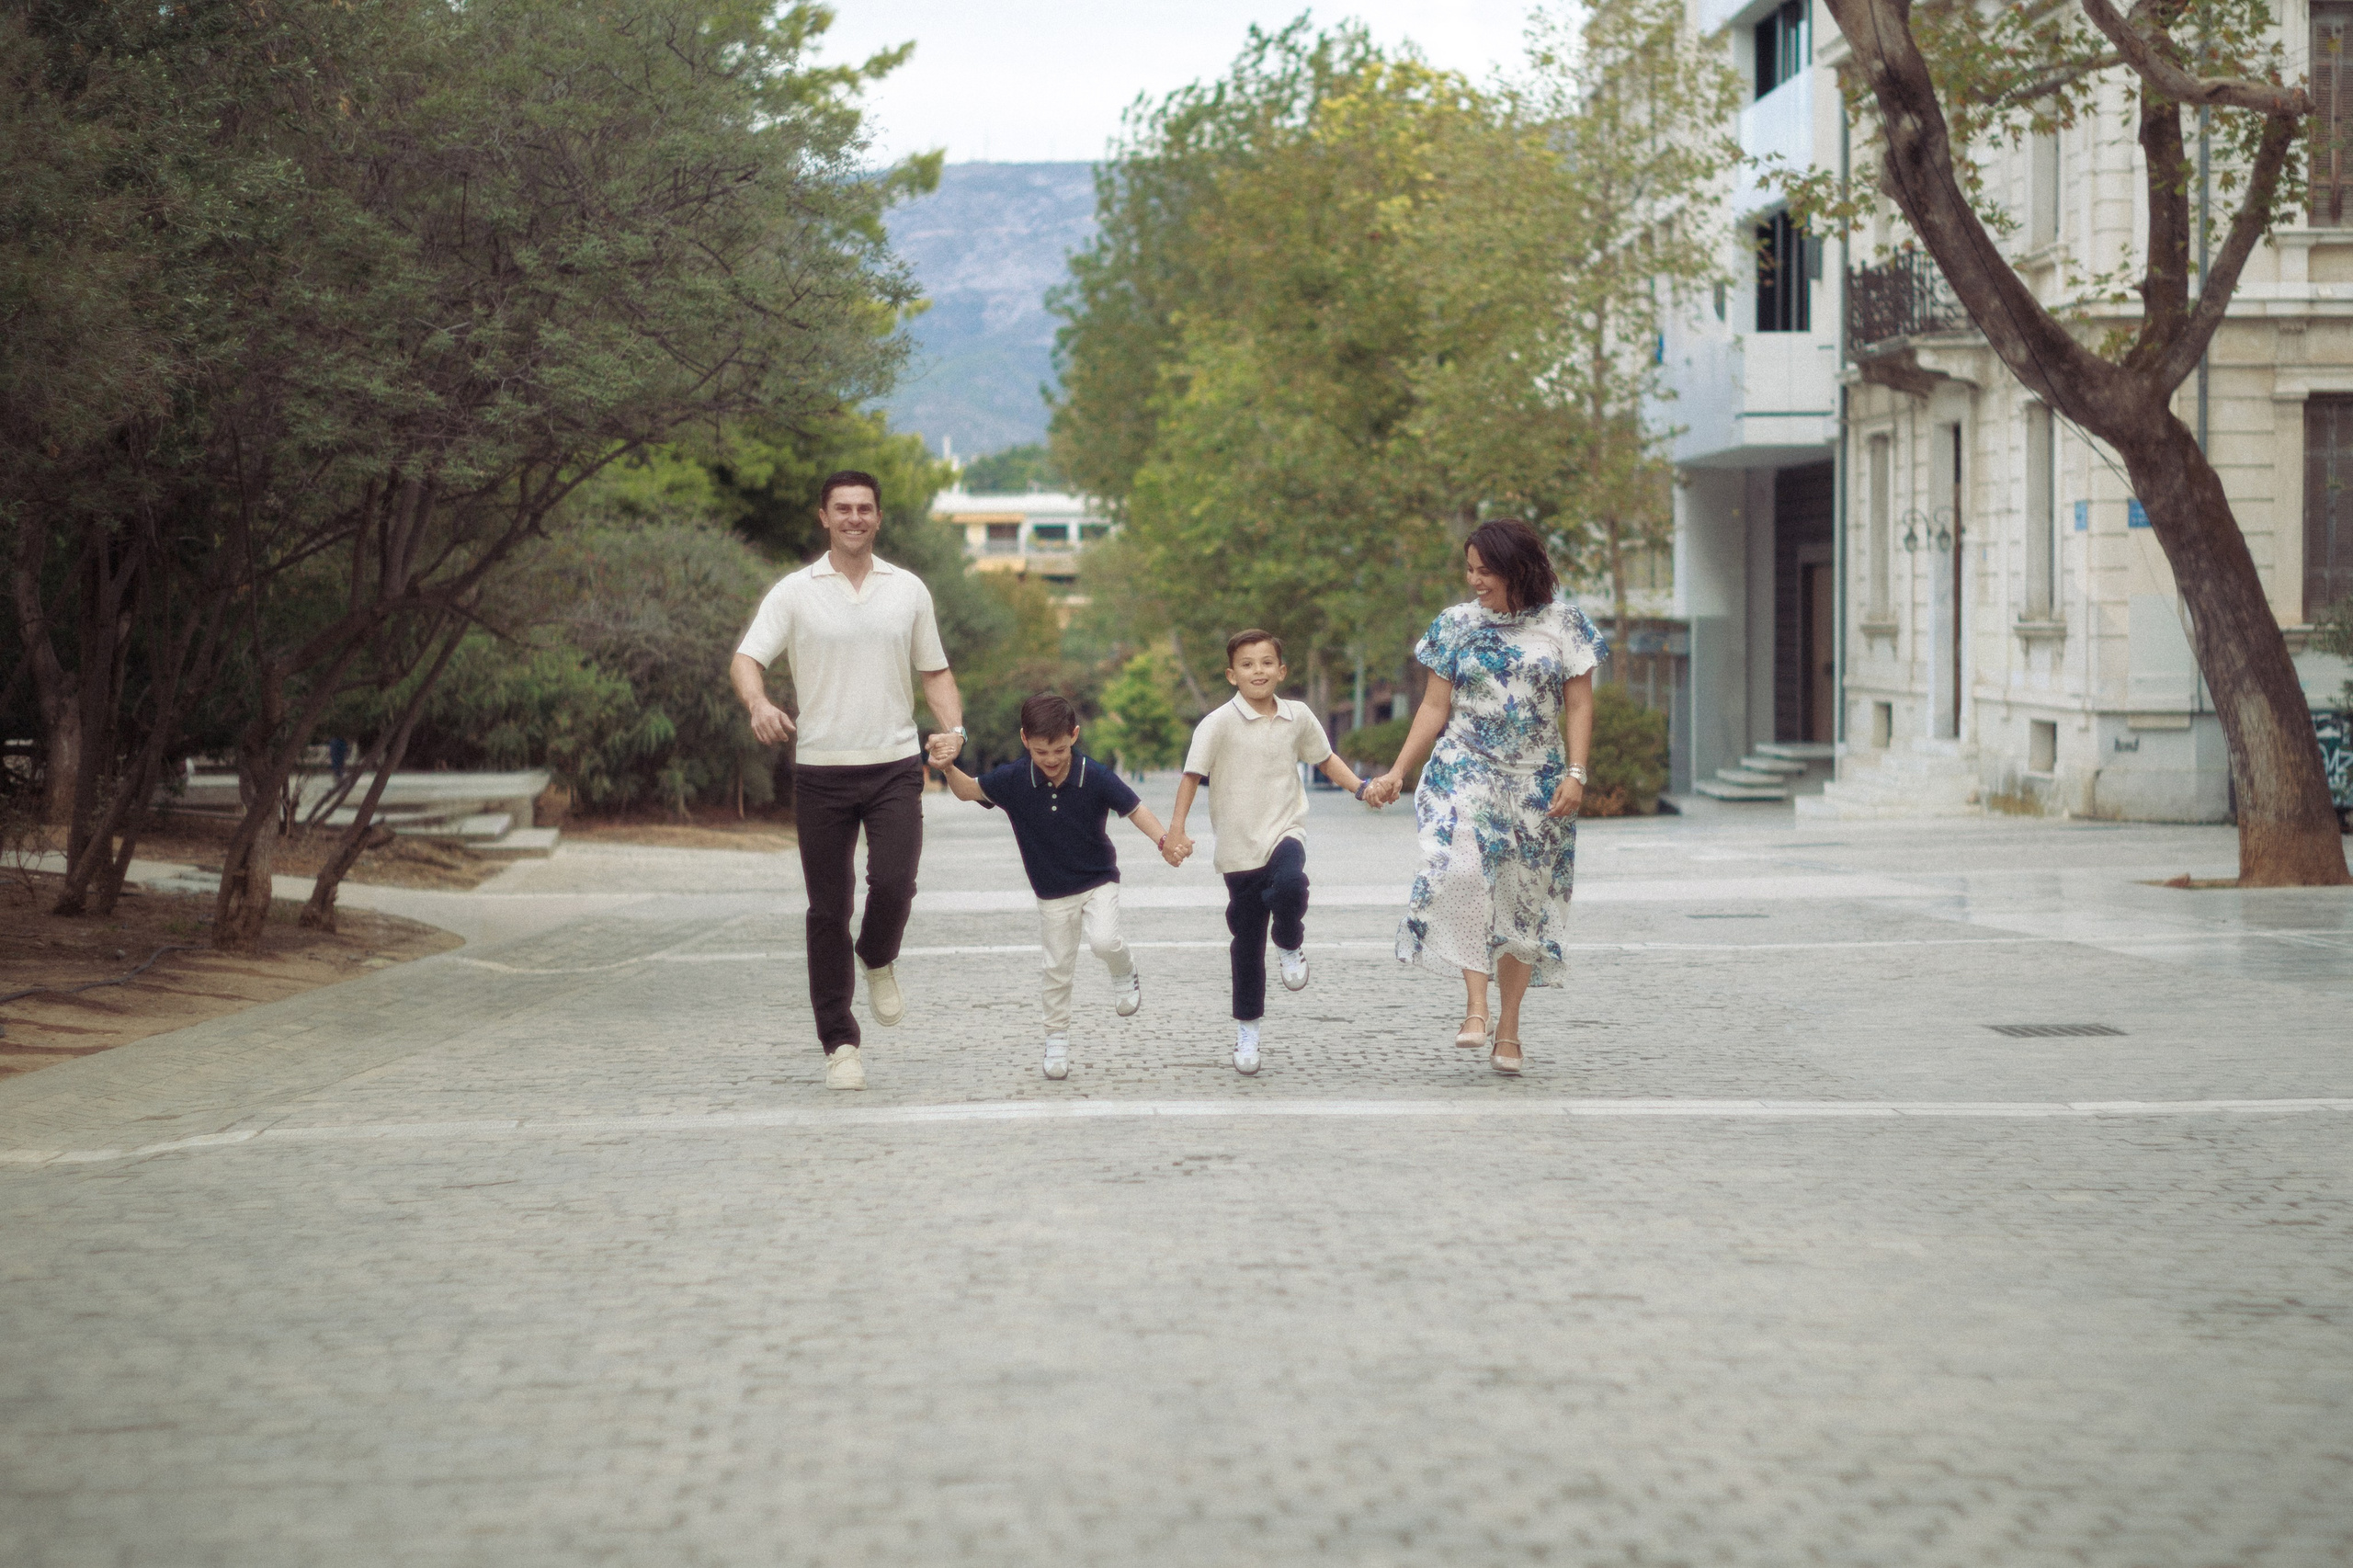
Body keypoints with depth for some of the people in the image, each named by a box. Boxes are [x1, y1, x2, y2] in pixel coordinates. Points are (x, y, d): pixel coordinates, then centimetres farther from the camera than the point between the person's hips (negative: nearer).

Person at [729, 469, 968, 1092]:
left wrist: (953, 728, -2)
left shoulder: (909, 591, 9)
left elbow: (934, 671, 16)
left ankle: (878, 959, 17)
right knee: (828, 909, 1)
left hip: (895, 766, 1)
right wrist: (758, 702, -29)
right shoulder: (794, 592, 2)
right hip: (821, 768, -1)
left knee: (893, 882, -17)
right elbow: (746, 658, -7)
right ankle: (840, 1044, 9)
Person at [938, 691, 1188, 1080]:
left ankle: (1125, 975, 10)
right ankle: (1057, 1040, 27)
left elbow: (1135, 808, -15)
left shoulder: (1096, 778, -20)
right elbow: (968, 790, -7)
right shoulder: (1012, 780, -16)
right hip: (1053, 893, 2)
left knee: (1104, 940, -25)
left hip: (1098, 880, -2)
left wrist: (1163, 840, -32)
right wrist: (948, 768, -29)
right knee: (1058, 969, 8)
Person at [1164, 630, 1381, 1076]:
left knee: (1290, 884, -34)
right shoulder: (1220, 722, -8)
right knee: (1247, 943, 5)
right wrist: (1176, 829, -18)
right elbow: (1192, 774, -9)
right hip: (1239, 846, -1)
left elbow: (1325, 759, 18)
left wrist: (1361, 788, 7)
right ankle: (1247, 1029, 21)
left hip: (1285, 830, 1)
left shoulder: (1298, 716, 3)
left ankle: (1290, 945, -1)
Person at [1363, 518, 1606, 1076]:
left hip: (1536, 780, 0)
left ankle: (1508, 1028, 11)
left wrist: (1575, 774, -9)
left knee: (1524, 899, 1)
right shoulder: (1457, 625, 6)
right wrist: (1398, 773, 3)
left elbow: (1578, 705, 3)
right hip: (1464, 772, 0)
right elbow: (1435, 708, 9)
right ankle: (1476, 1004, -25)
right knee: (1460, 868, -26)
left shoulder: (1562, 623, 3)